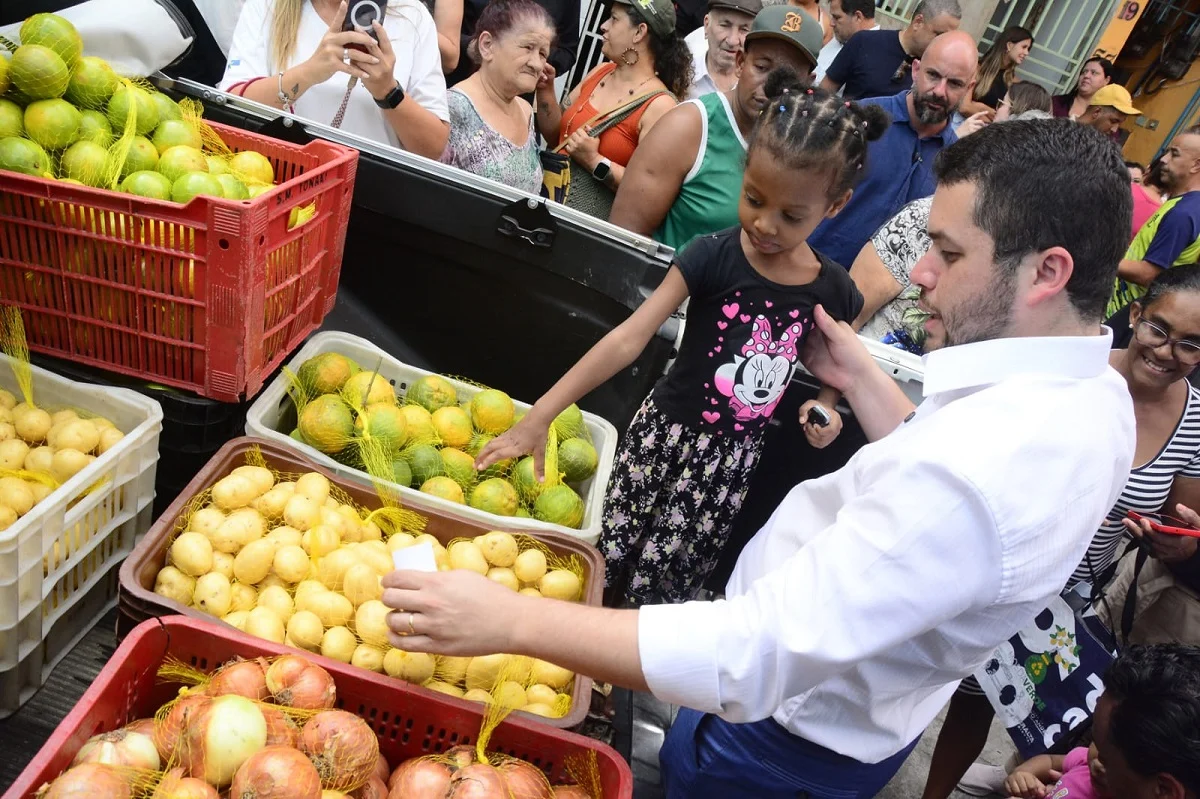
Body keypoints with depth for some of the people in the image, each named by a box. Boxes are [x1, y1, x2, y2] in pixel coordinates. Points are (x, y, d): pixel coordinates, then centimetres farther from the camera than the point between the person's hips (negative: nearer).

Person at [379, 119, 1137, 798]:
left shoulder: (976, 469, -40)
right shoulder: (1095, 399, -8)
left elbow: (753, 659, -40)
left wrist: (511, 621, -36)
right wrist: (863, 379, 0)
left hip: (797, 737, -8)